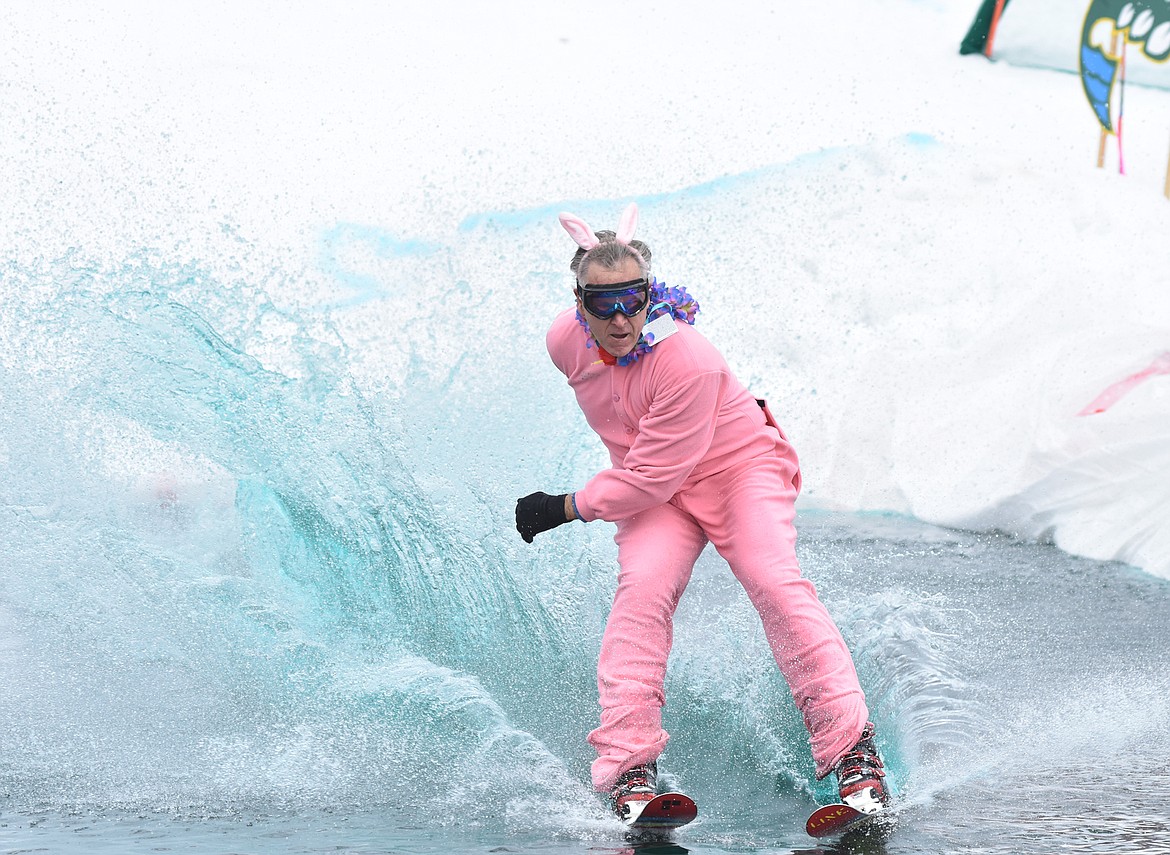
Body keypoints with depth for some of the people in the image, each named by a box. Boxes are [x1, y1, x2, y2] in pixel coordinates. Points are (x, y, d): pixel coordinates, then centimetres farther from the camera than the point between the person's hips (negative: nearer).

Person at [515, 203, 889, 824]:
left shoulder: (686, 360, -34)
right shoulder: (566, 341, -14)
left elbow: (651, 479, -29)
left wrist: (567, 508, -19)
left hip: (738, 466, -4)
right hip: (650, 485, 4)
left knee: (773, 581, -25)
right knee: (642, 589, -23)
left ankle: (854, 753, -25)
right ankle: (628, 770, -28)